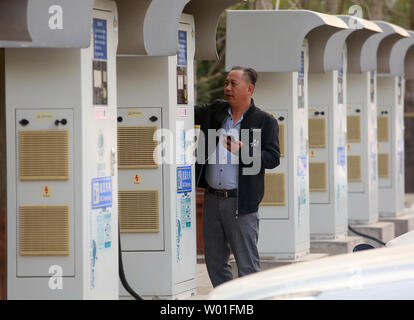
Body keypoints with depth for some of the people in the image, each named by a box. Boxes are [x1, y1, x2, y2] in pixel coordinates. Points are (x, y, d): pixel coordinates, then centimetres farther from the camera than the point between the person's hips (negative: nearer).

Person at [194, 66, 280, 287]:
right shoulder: (215, 111, 13)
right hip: (212, 200, 5)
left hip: (241, 202, -5)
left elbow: (273, 159, -7)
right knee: (215, 261, 11)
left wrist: (243, 150, -20)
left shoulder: (265, 121, -1)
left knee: (247, 264, -3)